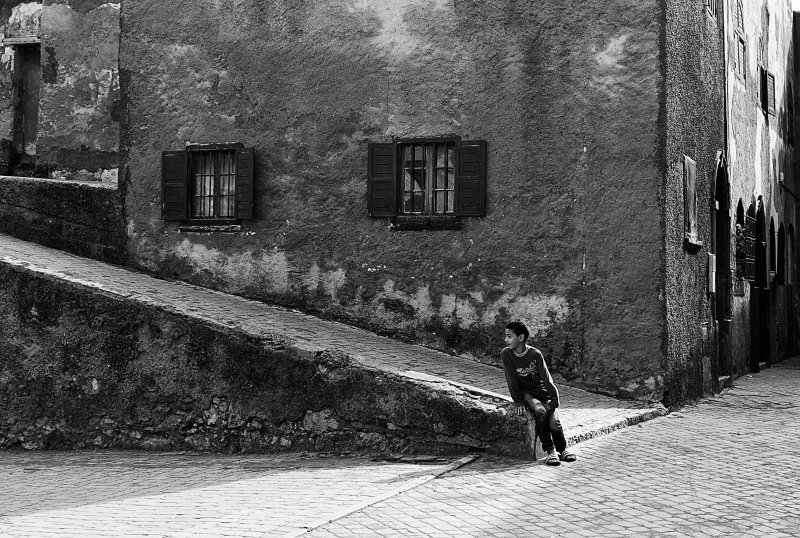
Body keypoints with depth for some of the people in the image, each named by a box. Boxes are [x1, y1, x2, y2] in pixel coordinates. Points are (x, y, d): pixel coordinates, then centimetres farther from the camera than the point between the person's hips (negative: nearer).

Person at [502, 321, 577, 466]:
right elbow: (512, 380, -7)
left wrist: (554, 401, -15)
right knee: (540, 411, -32)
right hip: (526, 394, 0)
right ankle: (550, 451, -21)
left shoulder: (535, 354, -13)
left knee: (554, 423, -20)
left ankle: (562, 449, 10)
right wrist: (518, 402, -8)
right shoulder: (506, 354, -10)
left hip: (544, 393, 0)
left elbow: (547, 379, -11)